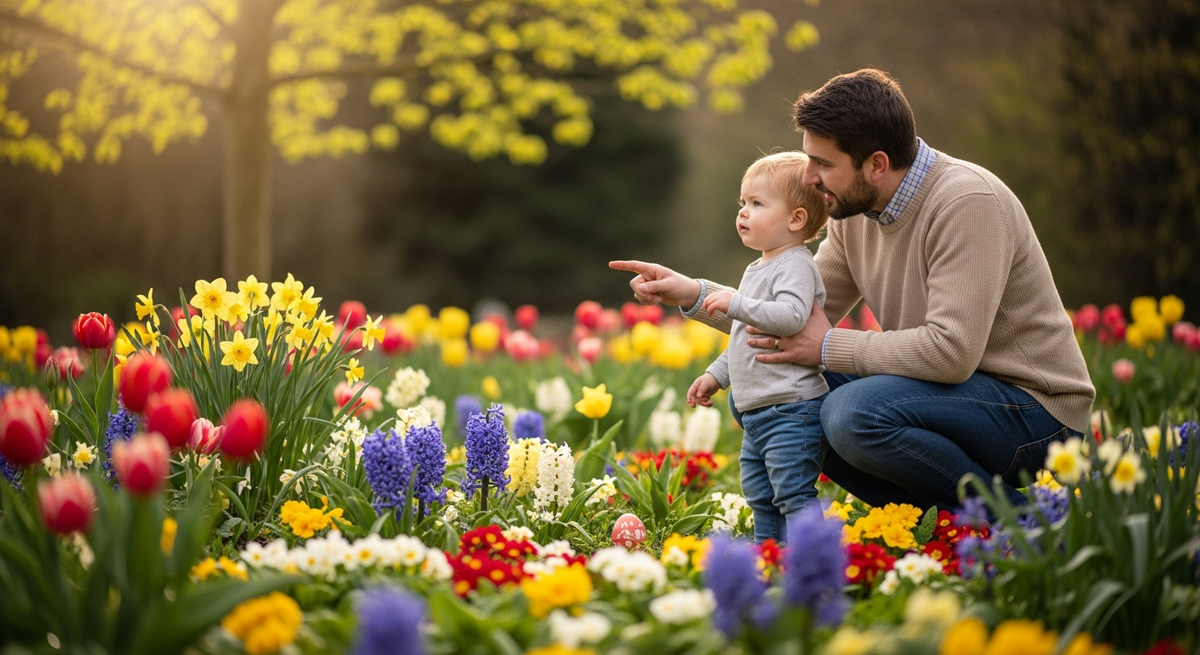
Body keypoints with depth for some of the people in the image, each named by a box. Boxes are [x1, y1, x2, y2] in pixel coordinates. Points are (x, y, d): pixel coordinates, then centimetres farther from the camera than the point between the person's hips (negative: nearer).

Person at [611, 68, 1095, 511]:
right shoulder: (856, 210, 2)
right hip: (946, 388, 9)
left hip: (1032, 408, -9)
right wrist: (693, 293, 0)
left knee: (855, 413, -32)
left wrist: (828, 348, -21)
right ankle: (935, 514, 3)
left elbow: (950, 350, -31)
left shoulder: (967, 202, -23)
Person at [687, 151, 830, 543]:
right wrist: (716, 375, 25)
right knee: (760, 496, 16)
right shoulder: (758, 270, 19)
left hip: (791, 408, -11)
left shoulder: (795, 266, -12)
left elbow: (791, 317, -31)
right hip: (756, 412, 11)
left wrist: (736, 304, -30)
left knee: (793, 495, -11)